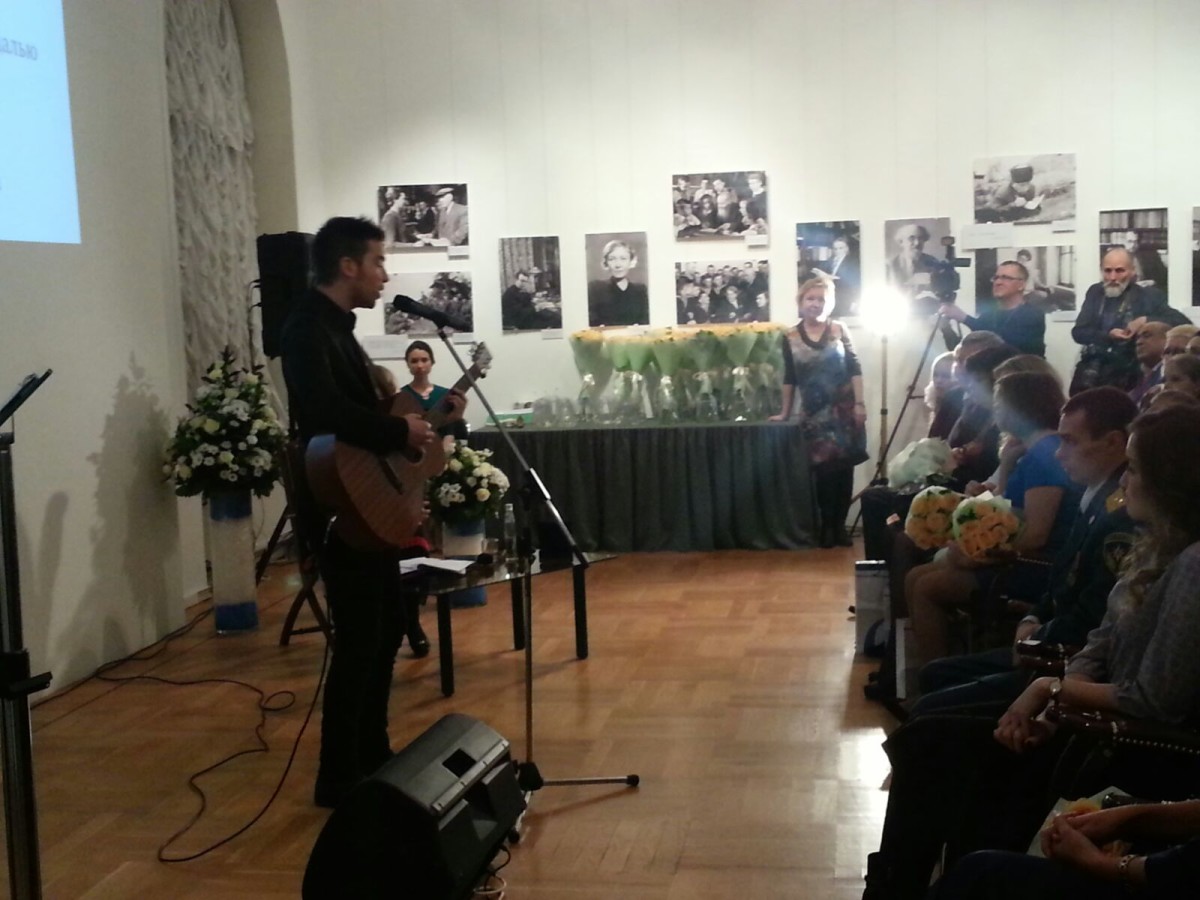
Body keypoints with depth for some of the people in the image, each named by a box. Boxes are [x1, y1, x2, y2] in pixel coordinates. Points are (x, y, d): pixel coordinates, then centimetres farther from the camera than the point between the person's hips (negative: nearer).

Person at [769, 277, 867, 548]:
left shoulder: (838, 329, 1)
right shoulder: (790, 337, 2)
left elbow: (855, 369, 1)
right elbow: (789, 378, 8)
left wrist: (860, 404, -6)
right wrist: (785, 412, 11)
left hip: (844, 409, 0)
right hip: (814, 414, 0)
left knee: (844, 468, 2)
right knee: (824, 470, -4)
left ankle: (840, 526, 10)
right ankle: (827, 527, 5)